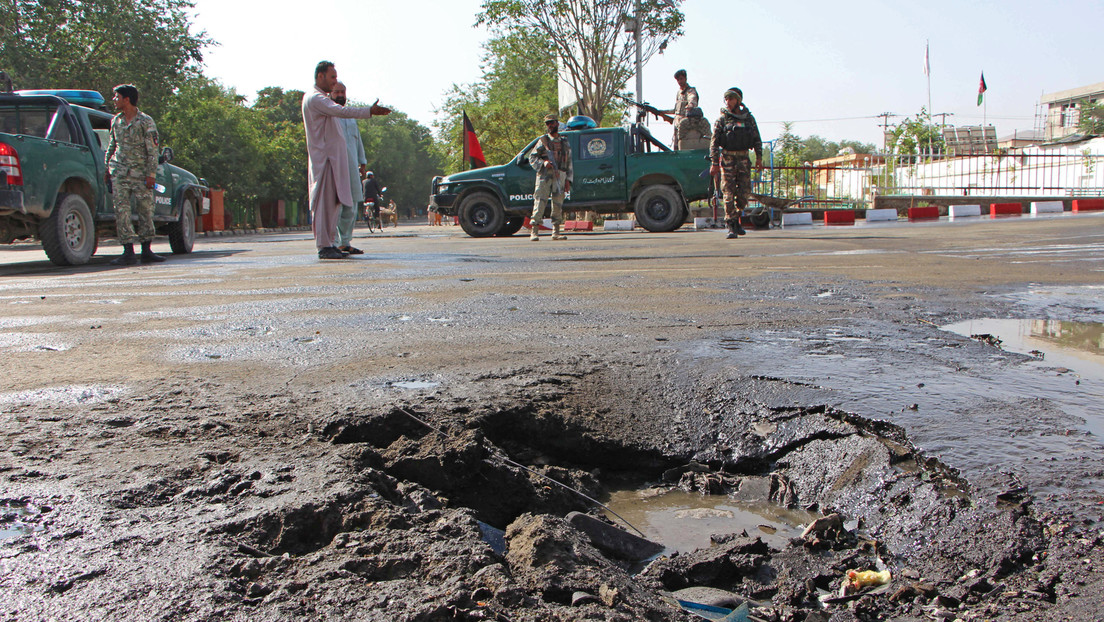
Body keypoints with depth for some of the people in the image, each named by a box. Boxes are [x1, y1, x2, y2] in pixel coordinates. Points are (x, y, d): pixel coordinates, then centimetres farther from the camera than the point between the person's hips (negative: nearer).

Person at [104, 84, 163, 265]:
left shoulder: (146, 122, -3)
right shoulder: (116, 121, 12)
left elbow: (152, 150, -5)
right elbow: (111, 146, 20)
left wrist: (151, 174, -10)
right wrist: (107, 169, 15)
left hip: (140, 173, -3)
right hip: (119, 173, 3)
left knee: (146, 210, 1)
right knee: (121, 211, -5)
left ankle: (146, 251, 12)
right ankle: (128, 252, -5)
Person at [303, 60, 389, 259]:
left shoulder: (321, 99, 22)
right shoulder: (314, 98, -11)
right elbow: (340, 111, -24)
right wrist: (370, 111, -28)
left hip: (334, 158, 10)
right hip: (324, 157, -10)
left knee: (334, 201, 9)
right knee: (324, 202, -9)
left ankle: (329, 244, 13)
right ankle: (324, 247, -9)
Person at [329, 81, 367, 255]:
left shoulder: (351, 116, 24)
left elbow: (358, 140, 28)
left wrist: (362, 162, 19)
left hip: (351, 167, 7)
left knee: (350, 208, 5)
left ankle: (345, 242, 11)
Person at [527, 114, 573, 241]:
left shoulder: (564, 142, 18)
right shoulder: (543, 141, 9)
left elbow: (569, 163, 18)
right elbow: (532, 157, 5)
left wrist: (568, 180, 10)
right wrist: (543, 163, -14)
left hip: (560, 177, 3)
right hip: (545, 175, -3)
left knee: (558, 204, 2)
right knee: (540, 202, -11)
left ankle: (556, 232, 9)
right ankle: (534, 232, -12)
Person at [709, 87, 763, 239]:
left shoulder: (749, 118, 10)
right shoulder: (722, 119, 1)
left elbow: (757, 140, 14)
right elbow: (714, 142, -2)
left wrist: (759, 158, 4)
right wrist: (714, 163, -10)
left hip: (744, 158, 3)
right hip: (727, 158, -3)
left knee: (744, 192, 3)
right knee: (729, 193, -7)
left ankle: (736, 220, 23)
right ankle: (731, 226, -4)